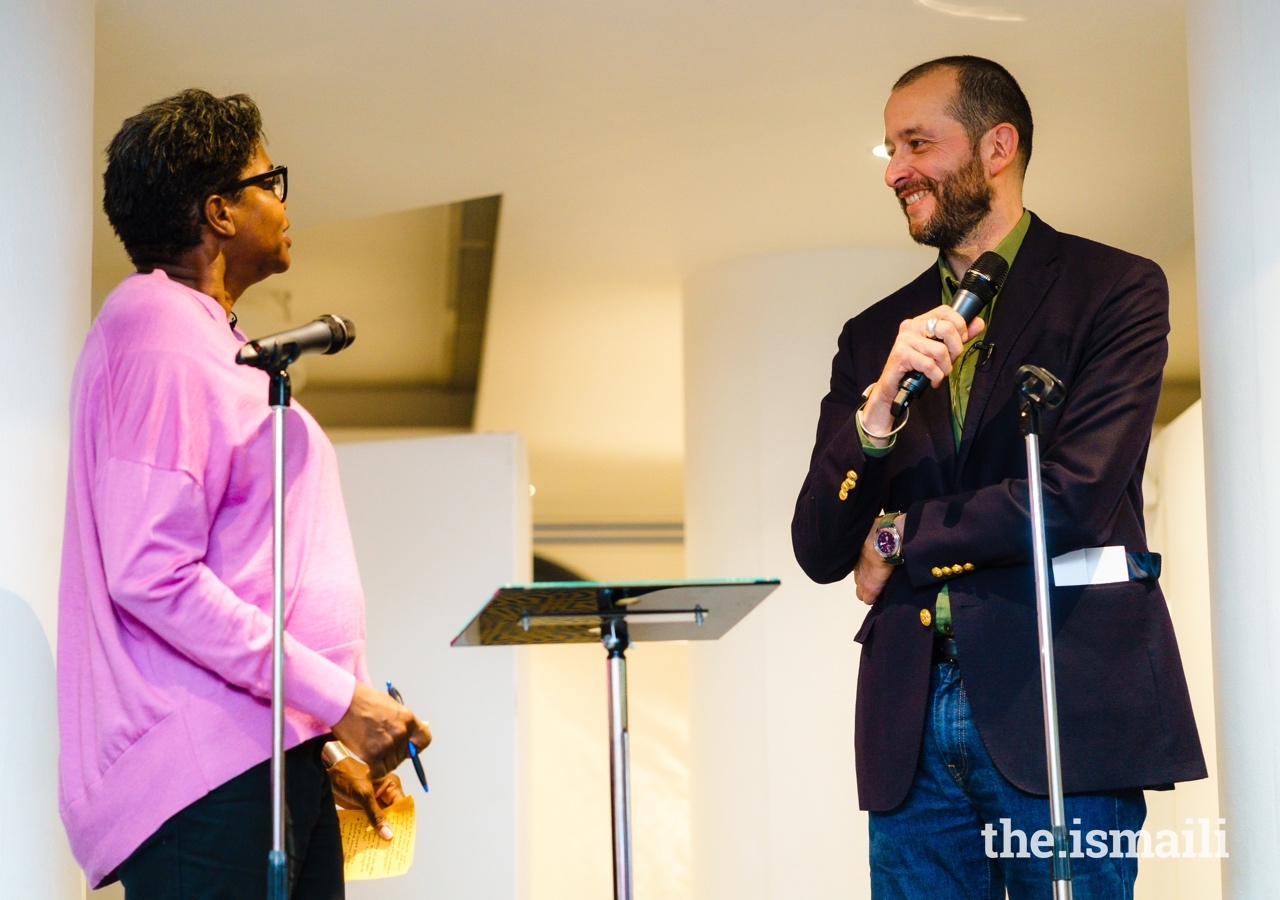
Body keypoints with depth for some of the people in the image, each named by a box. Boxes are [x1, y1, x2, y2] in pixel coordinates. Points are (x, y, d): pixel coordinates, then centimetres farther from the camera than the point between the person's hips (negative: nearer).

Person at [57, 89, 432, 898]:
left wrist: (322, 745, 18)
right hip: (211, 770, -9)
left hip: (275, 758, 9)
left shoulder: (212, 342, 23)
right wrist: (337, 697, -18)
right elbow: (152, 577, -19)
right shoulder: (159, 338, -8)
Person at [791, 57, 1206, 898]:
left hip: (1060, 706, -4)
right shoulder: (875, 335, 15)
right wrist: (880, 405, -11)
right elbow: (821, 553, 6)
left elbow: (1078, 497, -12)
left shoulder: (1116, 288, 1)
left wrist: (900, 540, 1)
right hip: (910, 723, 4)